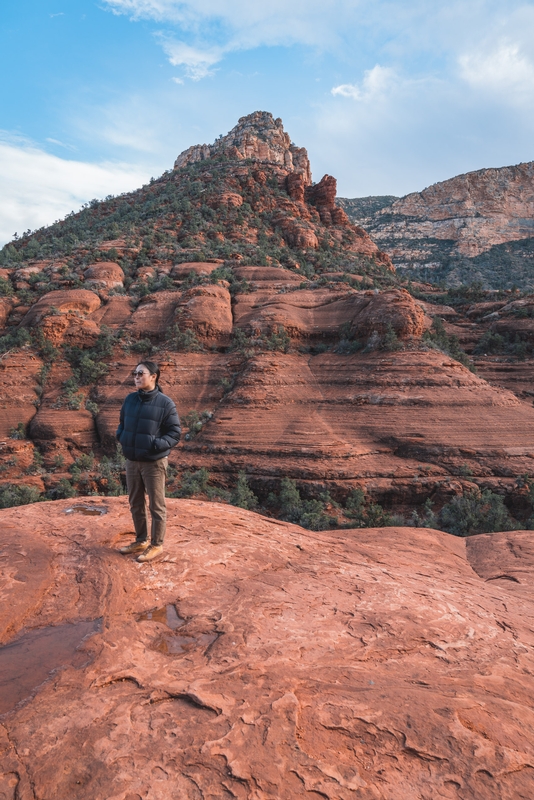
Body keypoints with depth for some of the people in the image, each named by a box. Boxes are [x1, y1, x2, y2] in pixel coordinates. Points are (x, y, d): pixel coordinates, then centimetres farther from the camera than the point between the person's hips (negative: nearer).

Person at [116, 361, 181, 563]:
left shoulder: (165, 403, -11)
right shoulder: (130, 399, 5)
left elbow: (175, 433, -9)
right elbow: (122, 423, 21)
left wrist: (156, 445, -22)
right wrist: (121, 436, 2)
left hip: (154, 463, -6)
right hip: (131, 461, 6)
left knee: (156, 505, 5)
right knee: (135, 503, 17)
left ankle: (156, 546, 19)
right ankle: (141, 541, 34)